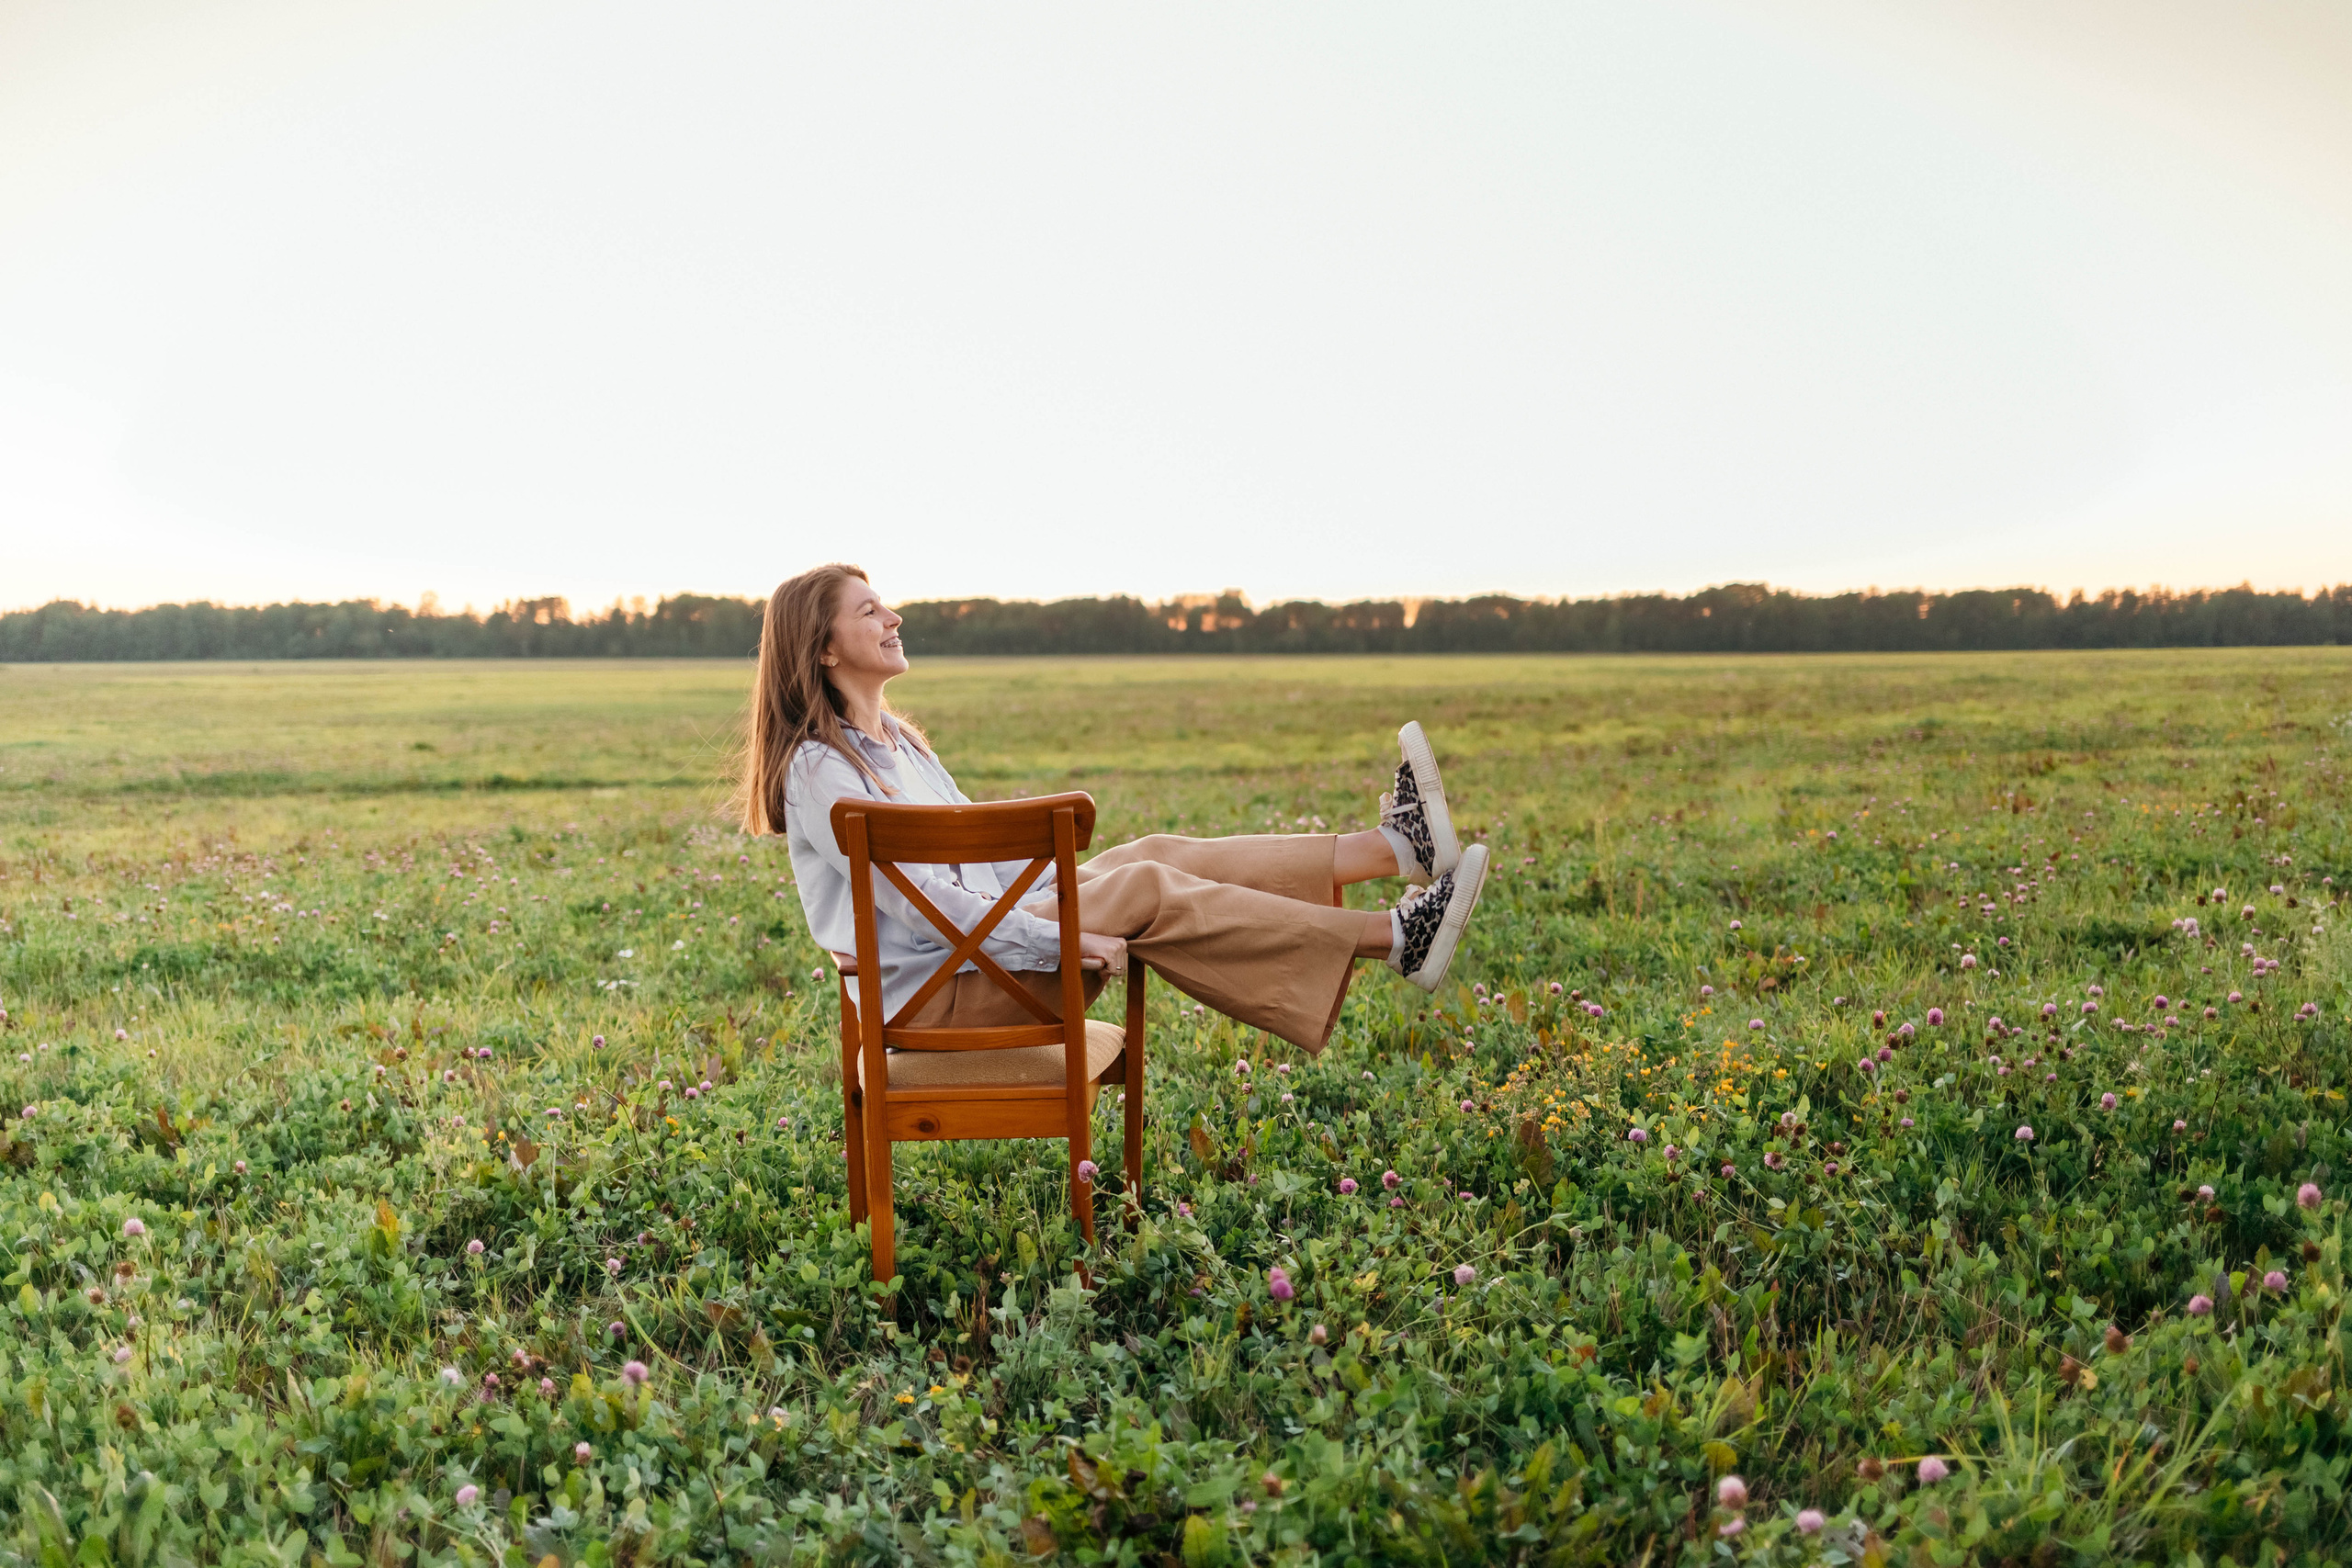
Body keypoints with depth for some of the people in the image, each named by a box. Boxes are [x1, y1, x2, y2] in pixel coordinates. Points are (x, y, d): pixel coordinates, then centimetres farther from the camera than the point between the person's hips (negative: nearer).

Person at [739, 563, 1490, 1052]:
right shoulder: (820, 767, -14)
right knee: (1146, 893, -23)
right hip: (926, 993, -8)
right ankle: (1396, 939, -26)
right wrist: (1060, 939, -25)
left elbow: (980, 852, 20)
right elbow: (917, 898, -22)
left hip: (987, 944, 8)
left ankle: (1395, 845, -19)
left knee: (1152, 858, -11)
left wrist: (1079, 893, 9)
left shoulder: (895, 738, 16)